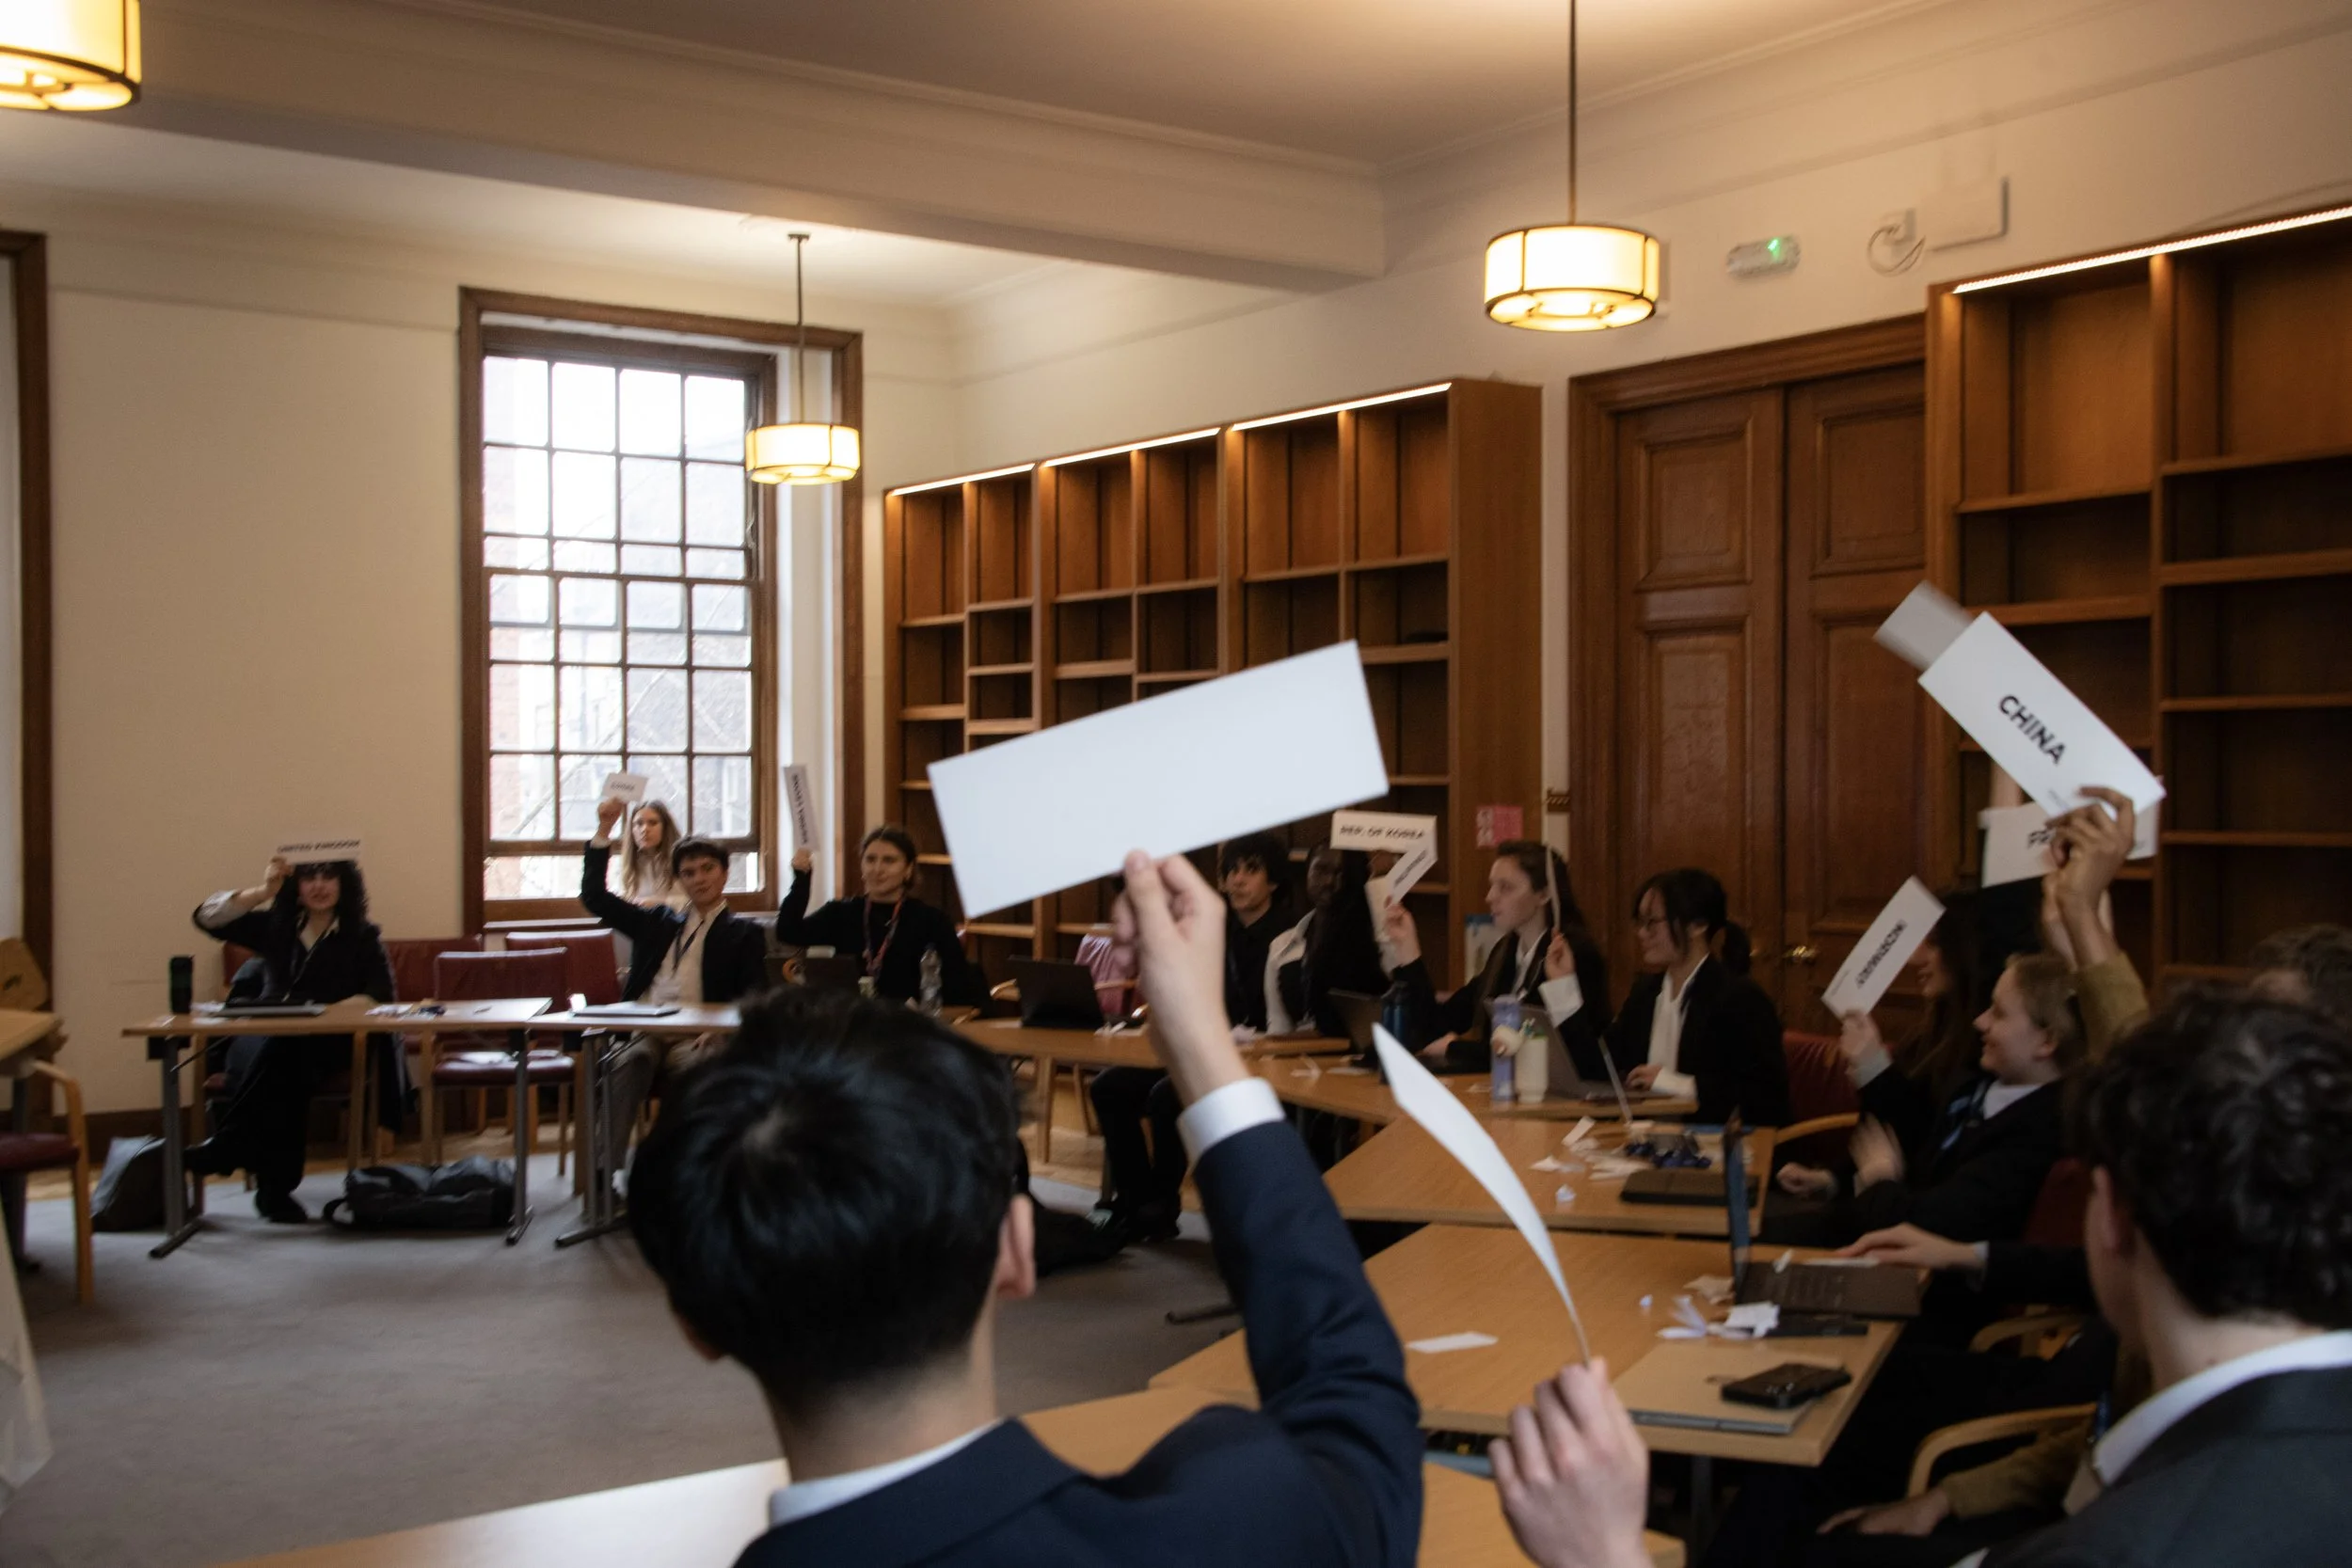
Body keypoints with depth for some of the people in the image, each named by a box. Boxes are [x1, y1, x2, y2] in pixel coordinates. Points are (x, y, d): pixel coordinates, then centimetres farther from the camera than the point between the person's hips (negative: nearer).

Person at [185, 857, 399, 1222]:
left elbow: (380, 994, -4)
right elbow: (207, 918, 6)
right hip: (266, 1038, 2)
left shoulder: (363, 936, 9)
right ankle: (274, 1186, -36)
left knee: (286, 1057, -38)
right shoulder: (274, 926, 15)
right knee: (278, 1059, -36)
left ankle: (227, 1148, -26)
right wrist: (262, 891, -6)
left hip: (330, 1044, -2)